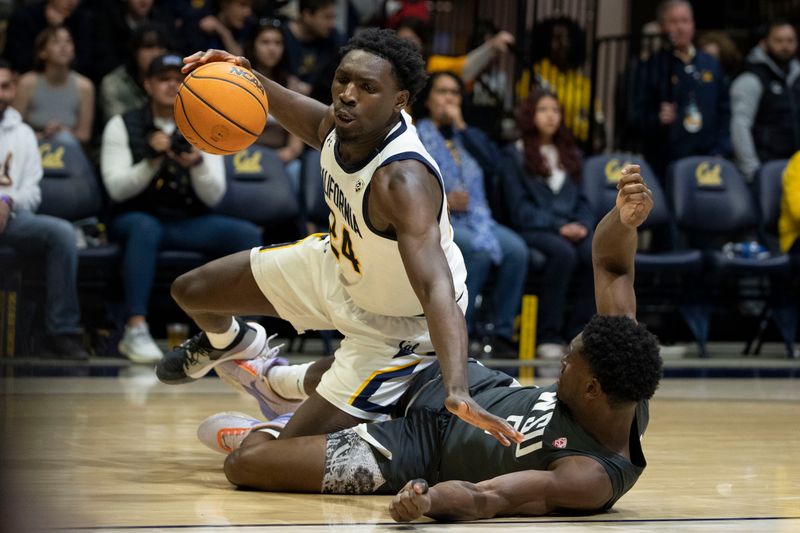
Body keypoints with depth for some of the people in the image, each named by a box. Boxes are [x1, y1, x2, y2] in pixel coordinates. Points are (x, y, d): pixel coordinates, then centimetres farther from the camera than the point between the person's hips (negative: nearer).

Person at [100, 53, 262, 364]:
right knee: (145, 227, -39)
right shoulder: (122, 127, 2)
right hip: (136, 218, -3)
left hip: (189, 224, 3)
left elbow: (213, 197, -1)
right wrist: (152, 161, -24)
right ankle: (136, 330, -44)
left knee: (248, 234, -22)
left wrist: (197, 164, -22)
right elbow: (117, 189, -9)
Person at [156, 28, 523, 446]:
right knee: (191, 292, 13)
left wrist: (456, 390, -68)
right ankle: (228, 343, 52)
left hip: (397, 322, -7)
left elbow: (437, 287, -53)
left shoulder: (404, 180, -42)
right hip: (338, 262, 7)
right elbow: (310, 121, 7)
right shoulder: (345, 123, -20)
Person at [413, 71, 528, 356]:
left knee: (516, 248, -26)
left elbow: (493, 161, 6)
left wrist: (461, 126, 4)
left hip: (476, 218, 5)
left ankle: (503, 332, -23)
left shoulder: (468, 135, 27)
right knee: (480, 250, -35)